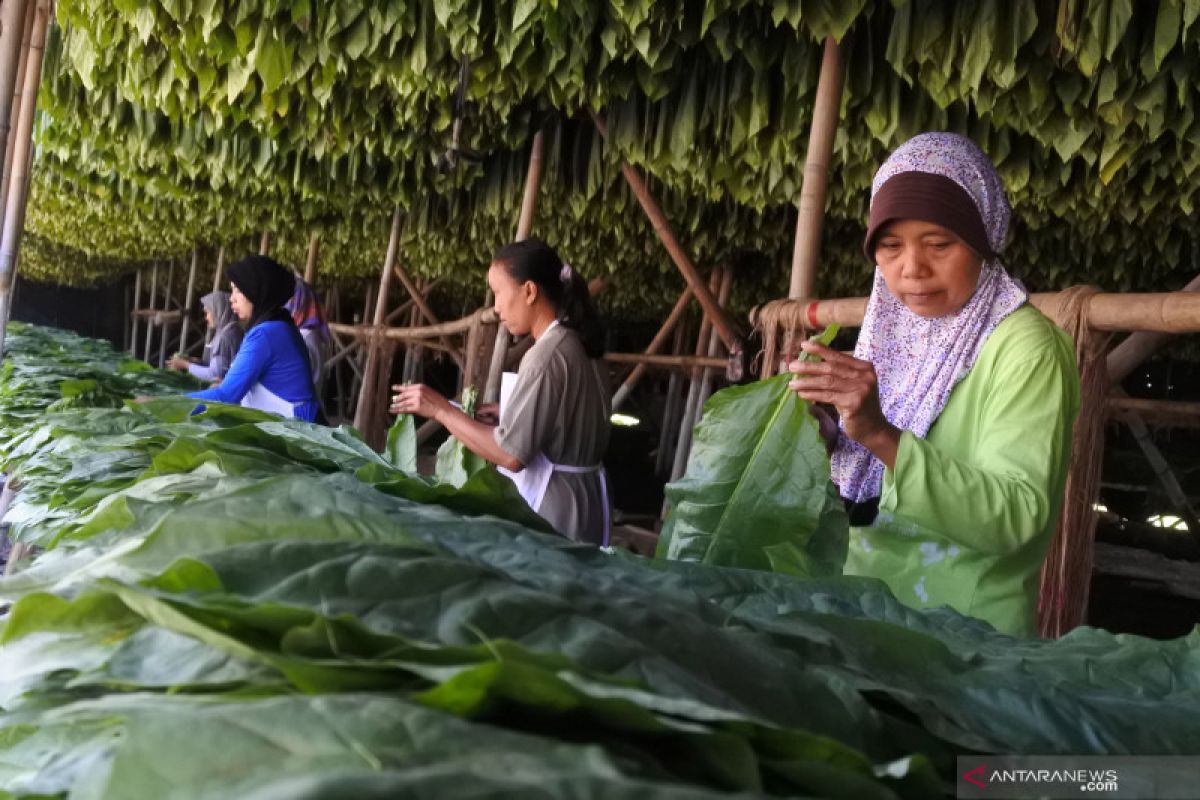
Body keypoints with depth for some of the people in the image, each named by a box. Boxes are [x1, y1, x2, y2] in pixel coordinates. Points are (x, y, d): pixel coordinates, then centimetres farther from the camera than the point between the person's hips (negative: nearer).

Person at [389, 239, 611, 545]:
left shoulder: (547, 354, -19)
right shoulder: (575, 344, 9)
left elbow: (511, 454, -22)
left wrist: (441, 410, -15)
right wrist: (504, 413, 14)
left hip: (553, 509, -9)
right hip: (577, 501, 9)